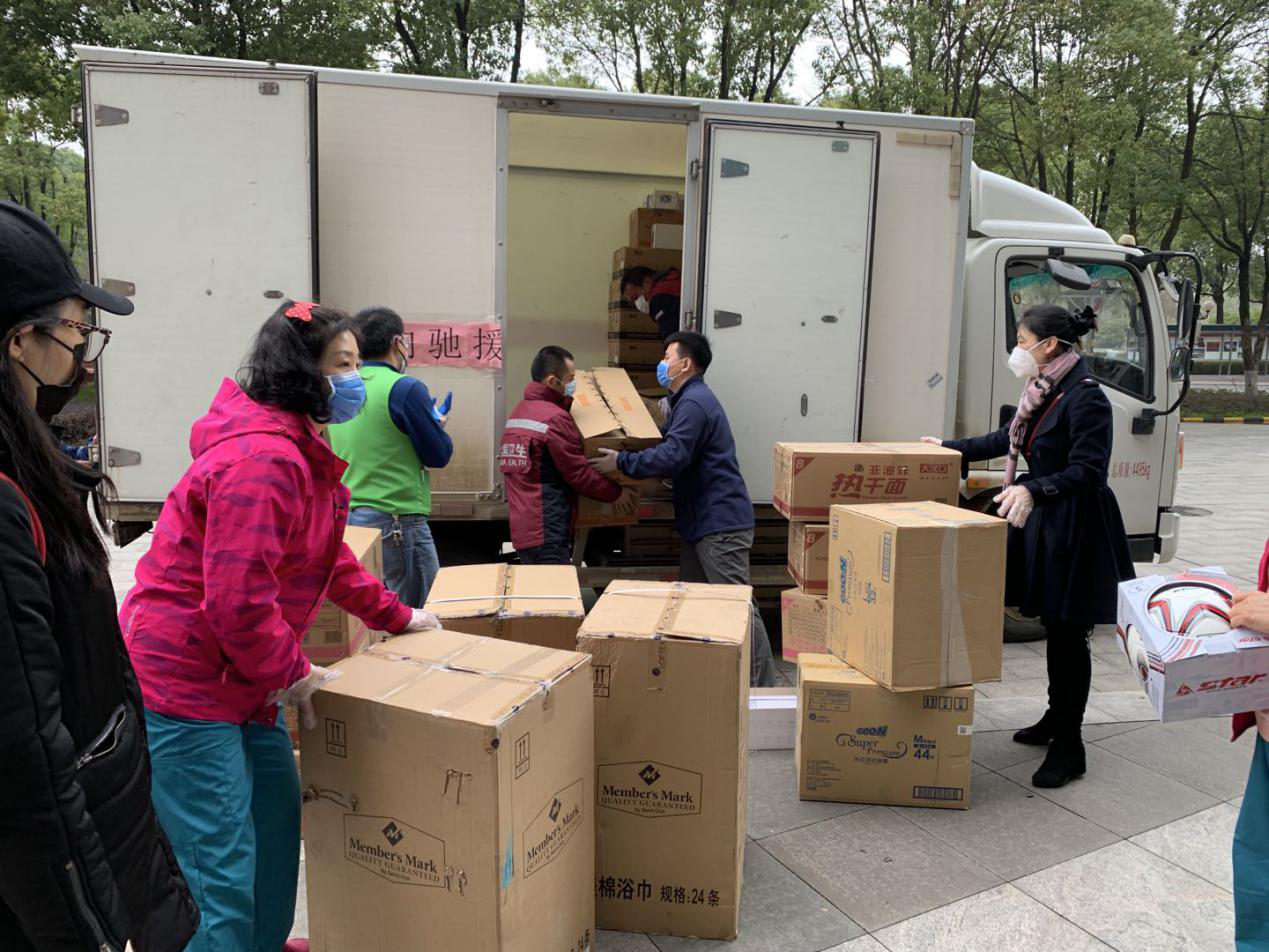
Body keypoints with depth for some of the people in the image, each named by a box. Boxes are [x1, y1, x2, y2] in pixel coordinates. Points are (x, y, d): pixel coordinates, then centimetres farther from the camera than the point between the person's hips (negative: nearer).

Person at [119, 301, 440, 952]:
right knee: (222, 869, -4)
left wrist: (397, 616, 22)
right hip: (184, 684, -11)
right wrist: (292, 672, -13)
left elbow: (327, 557, 20)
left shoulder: (300, 449, 10)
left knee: (277, 814, 22)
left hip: (240, 678, 11)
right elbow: (237, 599, -27)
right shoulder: (261, 459, -25)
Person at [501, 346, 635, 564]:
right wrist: (616, 493, 0)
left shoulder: (518, 411, 13)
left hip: (522, 528, 9)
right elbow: (579, 475, -14)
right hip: (547, 532, -9)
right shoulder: (554, 419, -16)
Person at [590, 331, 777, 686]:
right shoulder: (689, 400, 20)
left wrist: (621, 463, -16)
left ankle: (762, 686, -3)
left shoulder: (694, 403, -15)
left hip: (720, 522, -11)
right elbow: (676, 447, 26)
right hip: (703, 522, 11)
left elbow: (672, 457, -25)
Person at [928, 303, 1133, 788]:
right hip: (1042, 522, 8)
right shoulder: (1043, 392, 8)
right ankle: (1056, 719, 35)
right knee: (1054, 627, 19)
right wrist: (951, 448, 27)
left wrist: (1032, 490, -39)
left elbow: (1087, 472, -25)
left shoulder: (1086, 398, -20)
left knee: (1068, 634, 1)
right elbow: (1007, 440, 22)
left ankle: (1068, 746, 14)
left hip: (1075, 532, -8)